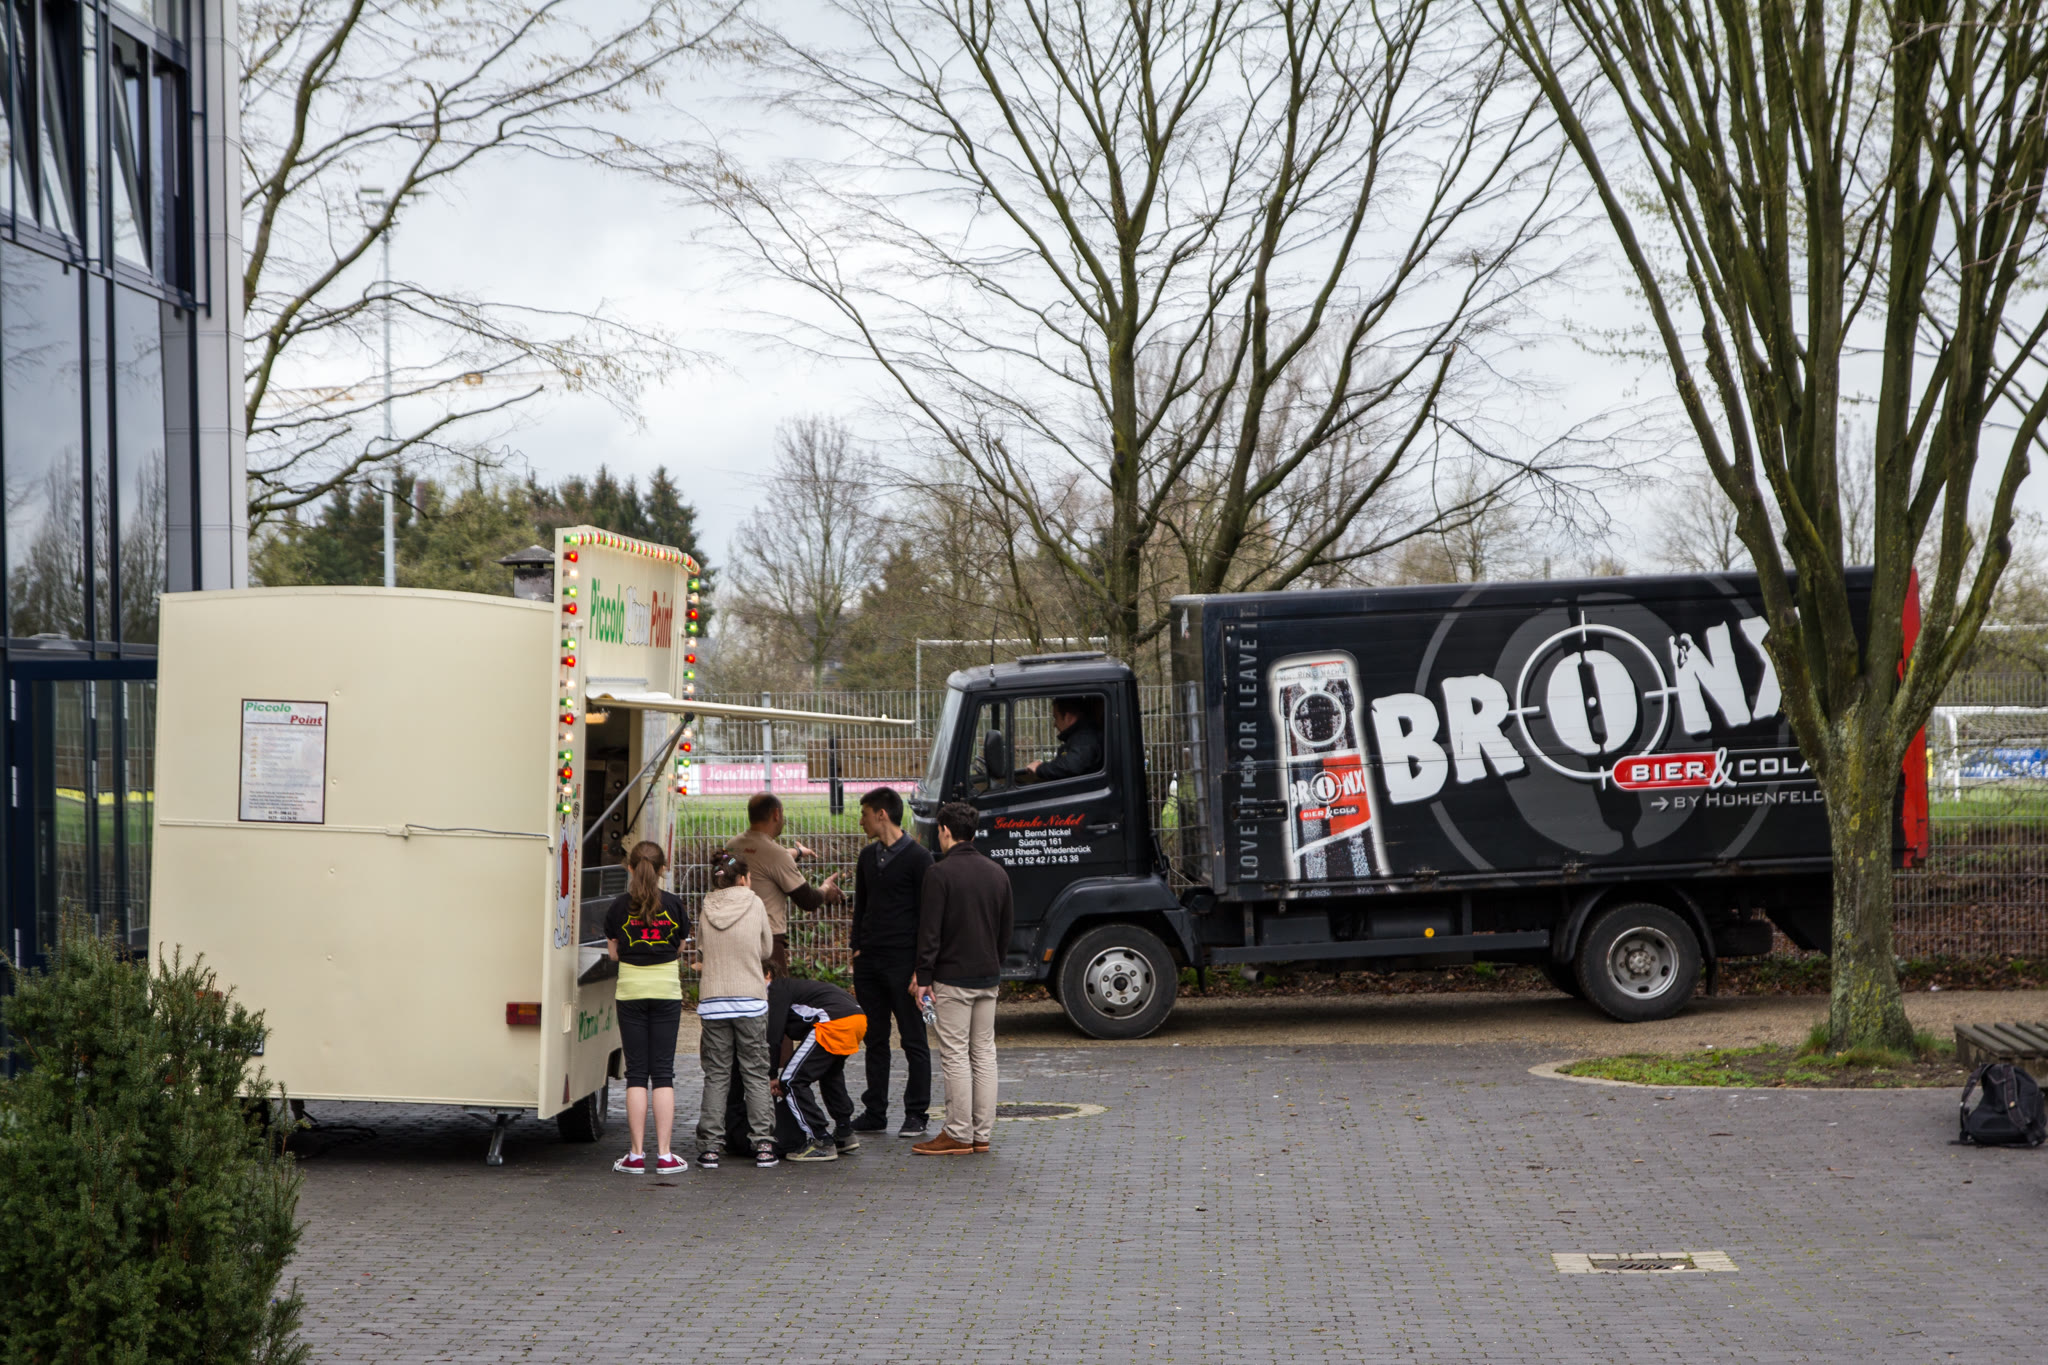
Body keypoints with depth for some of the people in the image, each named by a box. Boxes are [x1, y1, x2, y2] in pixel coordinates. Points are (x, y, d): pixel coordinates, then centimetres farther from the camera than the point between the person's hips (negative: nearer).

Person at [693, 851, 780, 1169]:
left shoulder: (706, 910, 3)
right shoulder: (754, 904, -2)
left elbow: (701, 945, 12)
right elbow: (767, 951, 6)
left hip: (712, 1000, 2)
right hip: (750, 1000, -1)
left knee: (716, 1075, 6)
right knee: (756, 1075, 6)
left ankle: (710, 1147, 2)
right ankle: (763, 1145, 5)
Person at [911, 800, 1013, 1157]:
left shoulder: (940, 873, -12)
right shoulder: (997, 873, 9)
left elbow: (930, 931, -13)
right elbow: (1006, 928, 15)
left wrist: (923, 977, -8)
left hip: (952, 978, -6)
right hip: (988, 978, 6)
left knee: (955, 1056, -3)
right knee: (984, 1053, 9)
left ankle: (958, 1135, -1)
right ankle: (982, 1134, 12)